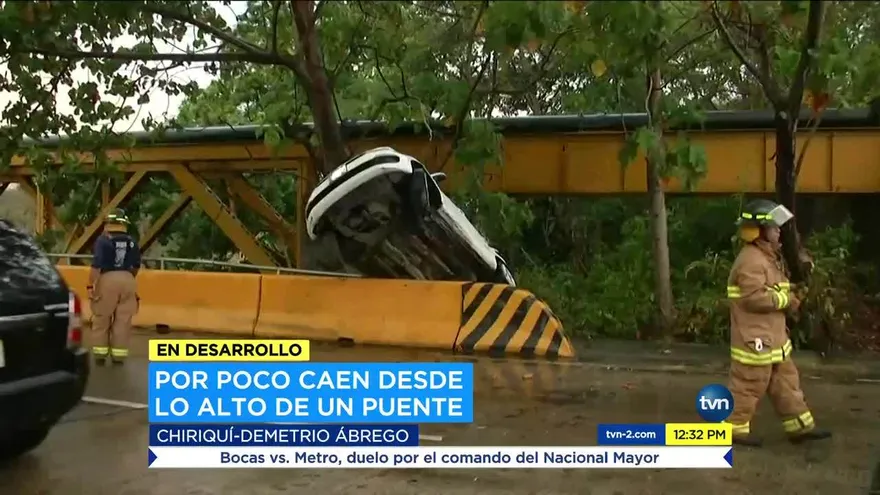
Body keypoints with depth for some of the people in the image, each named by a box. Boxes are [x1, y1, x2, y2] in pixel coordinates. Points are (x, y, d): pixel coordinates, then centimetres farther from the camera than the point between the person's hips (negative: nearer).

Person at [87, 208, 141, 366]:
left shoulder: (103, 239, -7)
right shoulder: (131, 242, 8)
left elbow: (96, 265, -15)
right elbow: (136, 266, 16)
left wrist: (91, 285, -13)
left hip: (107, 279, -4)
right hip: (127, 280, 4)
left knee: (101, 319, 8)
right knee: (123, 320, 7)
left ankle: (100, 354, 12)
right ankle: (119, 355, 11)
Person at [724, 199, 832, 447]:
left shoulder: (766, 257, 16)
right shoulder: (752, 261, -21)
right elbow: (754, 297, -28)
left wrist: (789, 297, 4)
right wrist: (786, 300, -16)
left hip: (772, 336, 11)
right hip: (756, 338, -11)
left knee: (785, 381, 16)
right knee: (748, 385, 0)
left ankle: (800, 426, 25)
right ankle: (734, 429, 12)